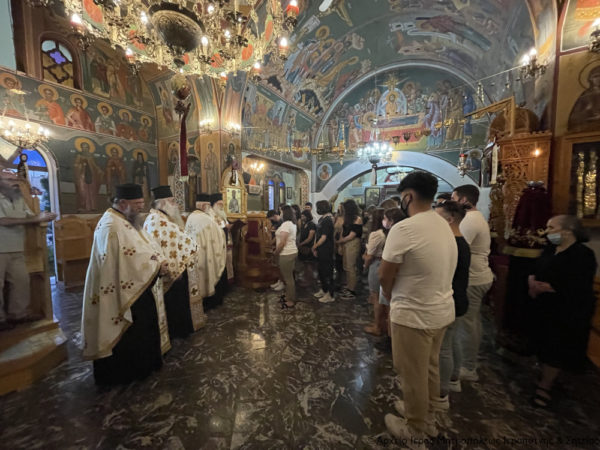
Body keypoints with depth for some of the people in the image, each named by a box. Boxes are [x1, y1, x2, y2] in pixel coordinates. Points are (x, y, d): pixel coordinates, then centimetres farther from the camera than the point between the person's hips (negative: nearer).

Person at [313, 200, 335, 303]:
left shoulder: (327, 220, -18)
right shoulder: (321, 219, 11)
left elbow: (323, 237, -20)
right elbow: (317, 234, 12)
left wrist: (314, 247, -9)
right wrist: (315, 247, 4)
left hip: (326, 251, -10)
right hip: (320, 251, 10)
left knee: (327, 272, 0)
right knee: (321, 270, 20)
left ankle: (330, 295, 12)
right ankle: (323, 290, 36)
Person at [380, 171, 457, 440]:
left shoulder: (403, 229, -24)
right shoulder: (444, 225, 4)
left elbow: (384, 277, -17)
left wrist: (392, 299, 5)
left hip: (413, 315, -8)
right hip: (443, 310, 8)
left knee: (413, 374, 13)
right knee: (430, 368, 25)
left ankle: (415, 428, 36)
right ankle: (427, 417, 47)